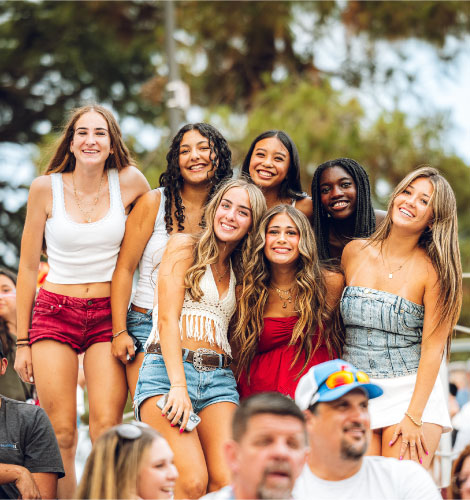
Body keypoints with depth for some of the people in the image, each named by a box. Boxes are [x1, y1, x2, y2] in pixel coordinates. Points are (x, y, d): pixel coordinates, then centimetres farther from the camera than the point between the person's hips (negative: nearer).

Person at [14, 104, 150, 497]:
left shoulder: (130, 182, -1)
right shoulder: (46, 188, -1)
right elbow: (28, 266, 6)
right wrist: (22, 341, 5)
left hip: (108, 316, 0)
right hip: (55, 312, 0)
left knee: (107, 431, -11)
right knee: (60, 435, -7)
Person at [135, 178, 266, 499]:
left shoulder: (240, 271, 23)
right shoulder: (185, 247, 6)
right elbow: (168, 319, -4)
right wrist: (178, 386, -15)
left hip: (220, 377, 5)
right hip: (168, 369, -5)